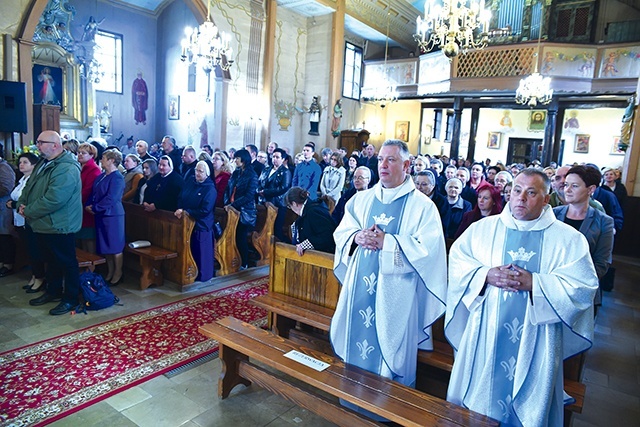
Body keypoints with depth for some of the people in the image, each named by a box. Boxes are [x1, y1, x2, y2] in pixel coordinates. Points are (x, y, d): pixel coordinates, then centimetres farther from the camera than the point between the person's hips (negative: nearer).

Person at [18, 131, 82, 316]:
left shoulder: (67, 169, -23)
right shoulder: (43, 163, 11)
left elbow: (53, 200, -28)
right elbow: (29, 187, 17)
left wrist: (28, 211, -17)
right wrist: (22, 204, -1)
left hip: (59, 226, -10)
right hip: (43, 224, 10)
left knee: (67, 262, 3)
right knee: (51, 260, 22)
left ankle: (71, 299, 16)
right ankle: (53, 291, 38)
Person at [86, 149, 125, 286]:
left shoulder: (117, 177, -13)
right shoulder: (102, 176, 12)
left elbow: (110, 199, -20)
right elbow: (94, 193, 13)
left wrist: (95, 208, -14)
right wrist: (88, 205, -3)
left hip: (113, 215, -8)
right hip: (101, 215, 8)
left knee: (115, 246, 1)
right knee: (105, 245, 13)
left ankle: (118, 275, 12)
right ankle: (110, 273, 24)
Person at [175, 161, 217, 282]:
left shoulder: (210, 189, -14)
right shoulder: (190, 181, 5)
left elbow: (205, 210, -20)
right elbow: (181, 197, 4)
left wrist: (186, 212, -17)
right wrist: (179, 209, -15)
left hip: (201, 225, -6)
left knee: (200, 252, 4)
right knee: (188, 250, 17)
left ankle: (203, 275, 20)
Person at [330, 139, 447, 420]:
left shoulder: (422, 206, -6)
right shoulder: (361, 199, 8)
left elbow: (427, 249, -16)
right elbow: (341, 233, 8)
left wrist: (386, 242, -22)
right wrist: (357, 237, -13)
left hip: (394, 294, -4)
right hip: (359, 289, 5)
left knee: (390, 352, 7)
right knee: (354, 343, 16)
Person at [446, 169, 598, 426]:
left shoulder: (568, 239, -2)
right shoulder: (483, 228, 1)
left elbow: (584, 286, -10)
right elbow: (457, 263, 0)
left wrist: (533, 283, -20)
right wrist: (486, 275, -17)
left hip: (535, 342, -1)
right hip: (485, 337, 1)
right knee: (477, 400, 15)